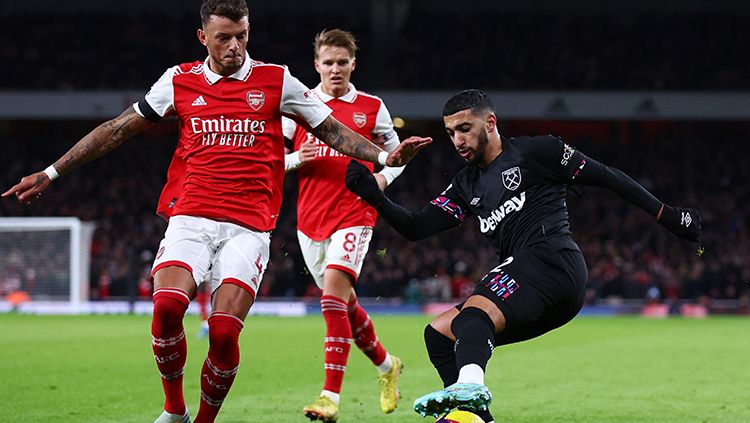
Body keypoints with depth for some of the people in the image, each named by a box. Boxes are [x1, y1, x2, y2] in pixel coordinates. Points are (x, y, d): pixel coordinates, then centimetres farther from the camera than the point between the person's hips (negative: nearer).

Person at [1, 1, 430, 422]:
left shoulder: (276, 81, 6)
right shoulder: (180, 81, 9)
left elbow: (334, 131, 11)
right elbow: (118, 130, 15)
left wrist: (385, 157, -5)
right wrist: (51, 173, 15)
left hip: (249, 227, -1)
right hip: (191, 220, 1)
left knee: (224, 332, -17)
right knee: (167, 306, -24)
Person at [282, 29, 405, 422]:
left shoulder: (371, 108, 4)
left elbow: (397, 152, 16)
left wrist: (383, 177, -4)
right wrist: (296, 159, -13)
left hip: (353, 215, -3)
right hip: (310, 218, 3)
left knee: (333, 295, -20)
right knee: (343, 302, 11)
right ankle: (386, 365, 36)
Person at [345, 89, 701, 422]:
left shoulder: (534, 151, 5)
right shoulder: (466, 185, 24)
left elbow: (606, 178, 8)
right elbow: (415, 228, 18)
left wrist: (668, 216, 7)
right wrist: (374, 196, 2)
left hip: (551, 257, -8)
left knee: (474, 315, -32)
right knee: (438, 333, 5)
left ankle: (470, 384, -62)